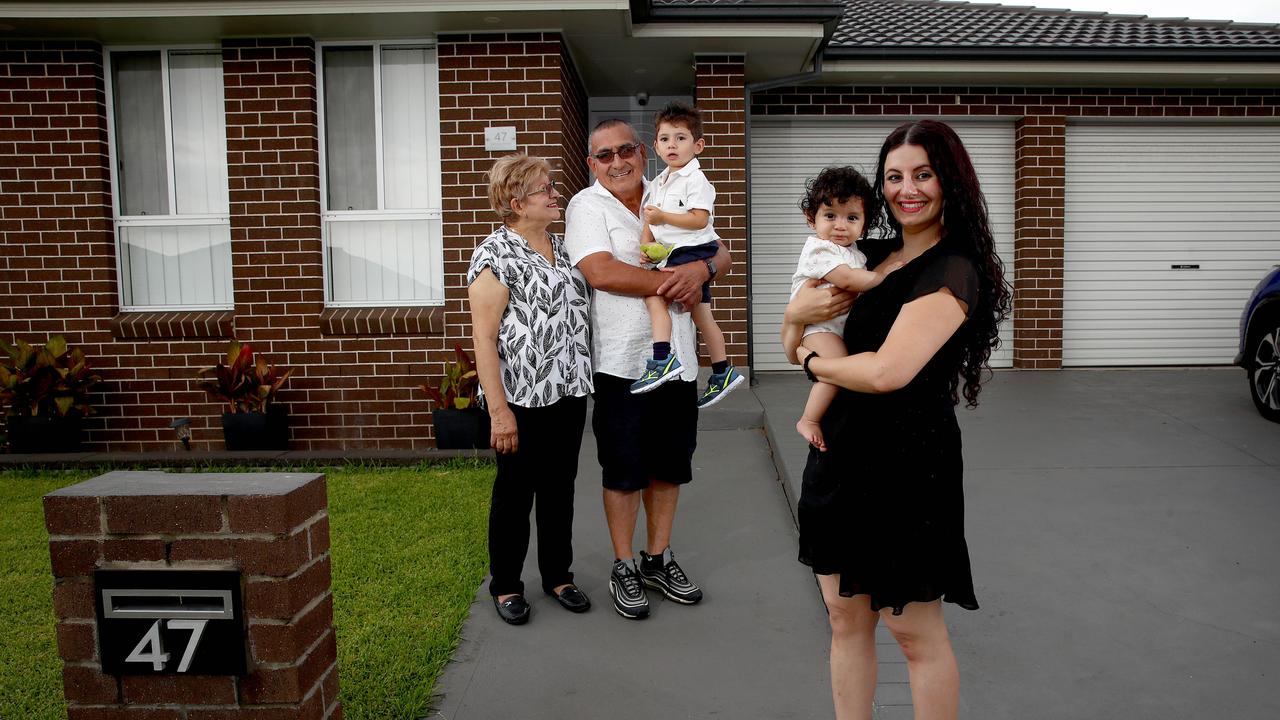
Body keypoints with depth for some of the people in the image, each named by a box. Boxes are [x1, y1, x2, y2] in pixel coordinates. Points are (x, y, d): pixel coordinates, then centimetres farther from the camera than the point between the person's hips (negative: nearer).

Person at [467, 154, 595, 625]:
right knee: (515, 491, 7)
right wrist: (499, 410, -19)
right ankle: (505, 586, 24)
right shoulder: (497, 254, -12)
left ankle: (558, 575, 31)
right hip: (523, 399, -7)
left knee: (560, 488, 16)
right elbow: (484, 336, -16)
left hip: (569, 393, 7)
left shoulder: (561, 247, 11)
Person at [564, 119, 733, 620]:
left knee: (669, 465, 14)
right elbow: (601, 272, -19)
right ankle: (623, 568, 21)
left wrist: (701, 269, -14)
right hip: (622, 363, -5)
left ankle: (657, 559, 30)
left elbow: (721, 254, 10)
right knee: (624, 470, 5)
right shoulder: (587, 206, -4)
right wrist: (672, 284, -16)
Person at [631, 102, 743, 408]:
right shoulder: (658, 183, 17)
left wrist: (663, 217, -21)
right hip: (674, 254, 9)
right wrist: (646, 245, -1)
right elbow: (650, 219, 16)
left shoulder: (695, 179, -11)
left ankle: (663, 359, -29)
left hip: (693, 251, -9)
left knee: (654, 293, -23)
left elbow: (700, 220, -21)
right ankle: (723, 372, 23)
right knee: (702, 315, 14)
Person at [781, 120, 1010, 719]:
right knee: (845, 617, 16)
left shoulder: (953, 271, -14)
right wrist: (798, 312, -6)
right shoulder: (873, 255, 10)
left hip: (904, 461, -7)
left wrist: (812, 361, -8)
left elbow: (887, 371, -25)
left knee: (914, 630, 7)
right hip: (842, 451, 8)